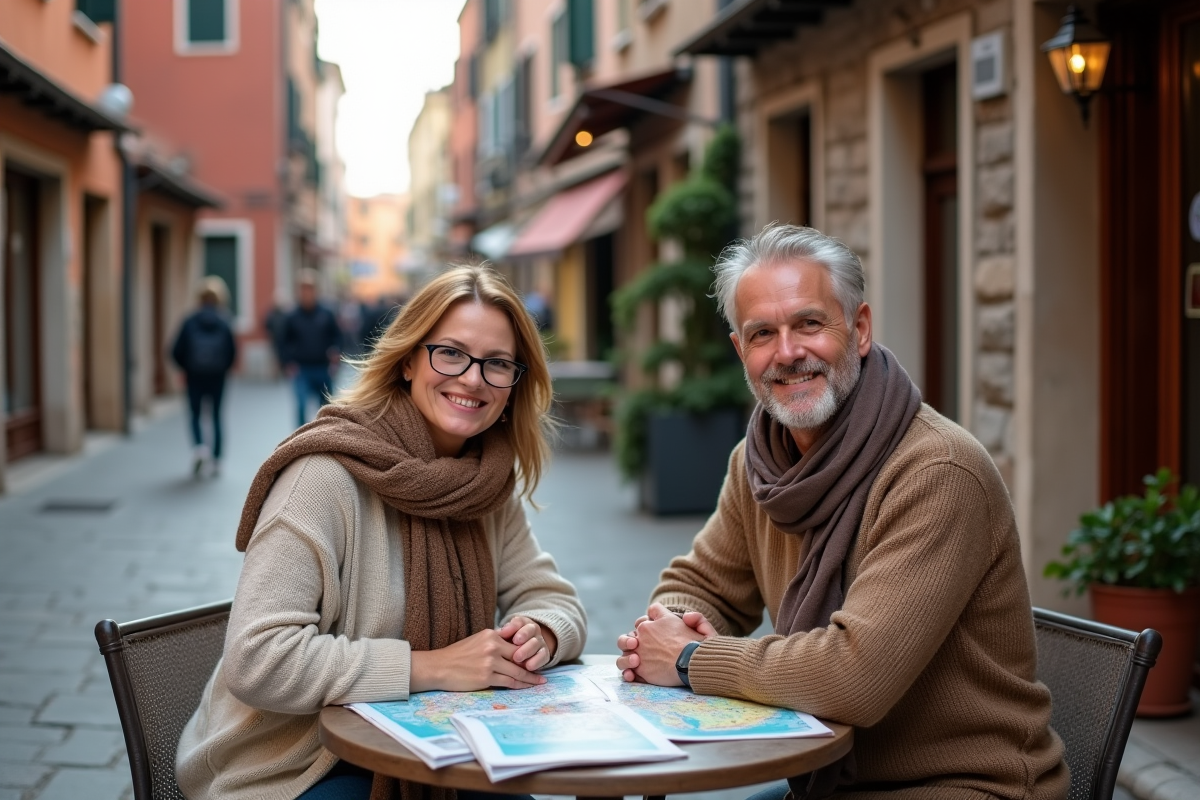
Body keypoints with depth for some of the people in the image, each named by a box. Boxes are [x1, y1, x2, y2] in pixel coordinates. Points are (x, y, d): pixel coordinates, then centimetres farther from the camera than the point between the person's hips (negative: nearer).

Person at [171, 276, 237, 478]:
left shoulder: (190, 322, -5)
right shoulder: (224, 323, -4)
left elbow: (177, 351, -6)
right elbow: (233, 352, -6)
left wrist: (186, 368, 12)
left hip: (194, 376, -1)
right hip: (218, 376, 1)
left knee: (195, 415, 11)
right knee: (216, 417, 10)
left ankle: (199, 447, -16)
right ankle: (215, 461, 10)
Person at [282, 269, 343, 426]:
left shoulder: (327, 313, -1)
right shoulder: (292, 317, -2)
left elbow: (336, 336, 5)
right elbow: (287, 342, 6)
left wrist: (336, 353, -11)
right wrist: (289, 363, -3)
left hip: (323, 368, 2)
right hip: (301, 370, -2)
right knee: (301, 405, -16)